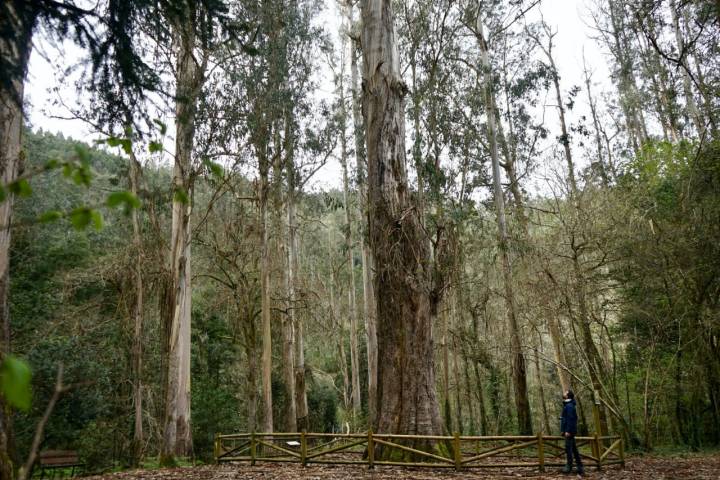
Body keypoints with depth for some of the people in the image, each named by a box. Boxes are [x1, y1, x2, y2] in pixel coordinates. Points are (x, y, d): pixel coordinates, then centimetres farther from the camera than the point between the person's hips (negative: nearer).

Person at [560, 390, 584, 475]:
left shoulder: (569, 406, -14)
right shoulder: (566, 405, 17)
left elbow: (570, 419, -20)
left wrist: (568, 431, -23)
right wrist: (563, 430, 20)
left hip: (569, 431, -10)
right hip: (569, 431, 10)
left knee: (568, 448, -7)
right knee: (574, 448, 11)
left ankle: (569, 466, -3)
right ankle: (580, 467, 14)